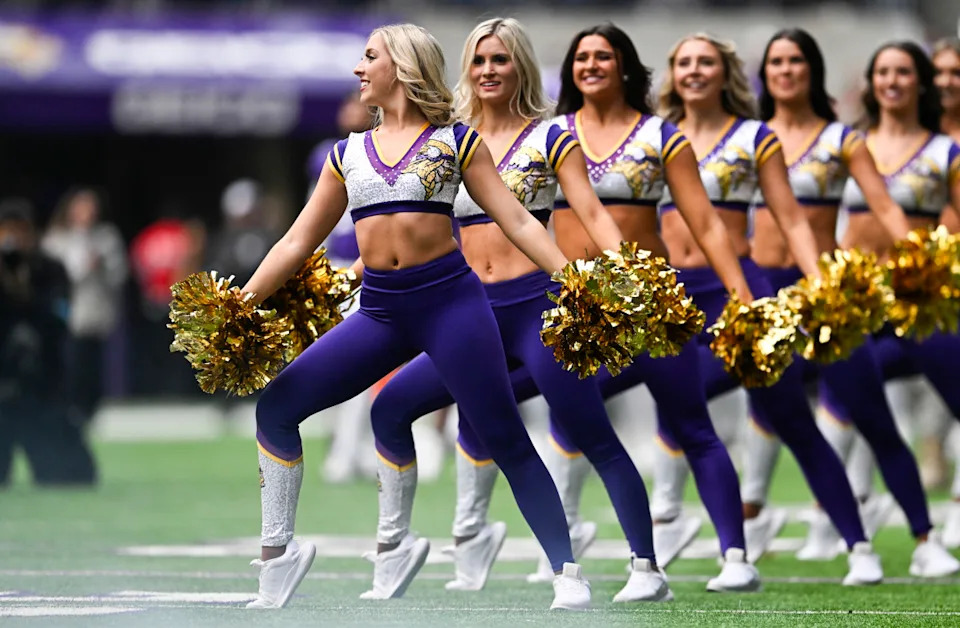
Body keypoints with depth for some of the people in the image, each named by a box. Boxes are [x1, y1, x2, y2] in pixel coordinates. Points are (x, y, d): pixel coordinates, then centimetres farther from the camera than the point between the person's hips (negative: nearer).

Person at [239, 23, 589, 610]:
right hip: (379, 311, 4)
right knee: (276, 406, -5)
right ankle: (279, 551, 5)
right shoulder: (348, 155, 15)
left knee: (506, 439, -6)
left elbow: (517, 220, 1)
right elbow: (298, 242, 17)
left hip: (449, 298, -4)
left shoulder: (455, 141, 4)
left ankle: (568, 573, 3)